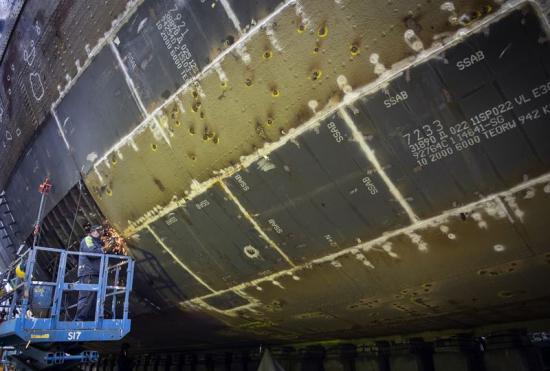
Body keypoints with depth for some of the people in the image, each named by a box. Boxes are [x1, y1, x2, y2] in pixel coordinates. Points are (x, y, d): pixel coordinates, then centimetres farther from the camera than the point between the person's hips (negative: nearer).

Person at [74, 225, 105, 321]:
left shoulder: (97, 243, 30)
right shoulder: (88, 239, 3)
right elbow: (91, 252, -16)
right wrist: (102, 251, 0)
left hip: (95, 275, 9)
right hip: (88, 274, -9)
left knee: (94, 301, 5)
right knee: (86, 299, -15)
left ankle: (89, 322, 5)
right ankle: (79, 321, -17)